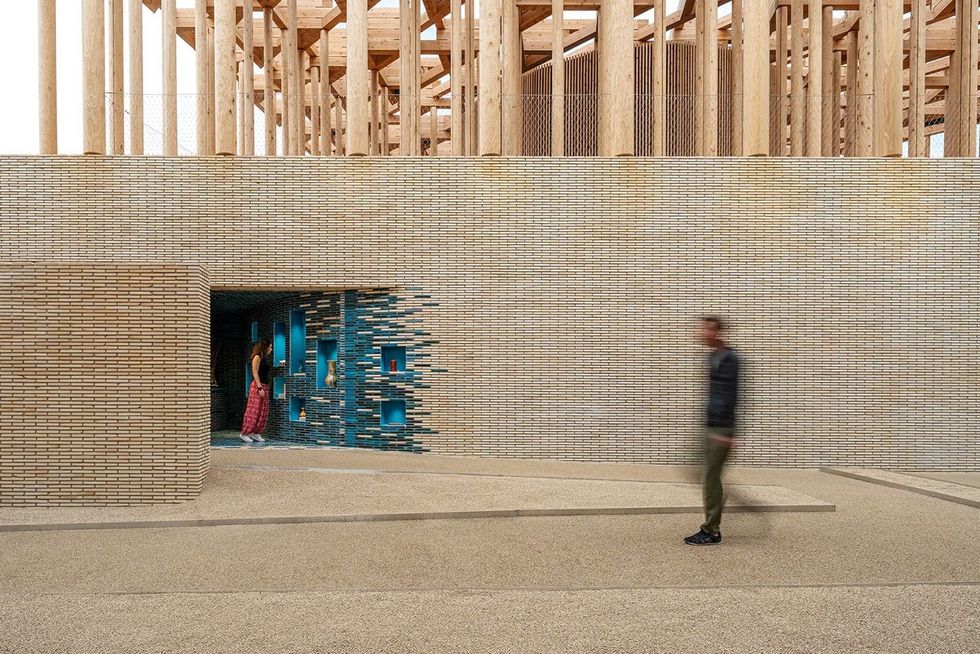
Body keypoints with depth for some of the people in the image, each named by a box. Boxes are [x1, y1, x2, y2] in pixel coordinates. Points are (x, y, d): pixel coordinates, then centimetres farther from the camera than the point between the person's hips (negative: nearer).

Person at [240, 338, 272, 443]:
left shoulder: (265, 358, 17)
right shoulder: (257, 357, -7)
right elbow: (255, 373, -13)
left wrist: (265, 388, 12)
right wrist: (260, 387, -19)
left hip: (265, 386, 9)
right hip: (257, 386, -9)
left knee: (263, 412, 6)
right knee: (254, 410, -8)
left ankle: (256, 433, 10)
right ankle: (245, 433, -2)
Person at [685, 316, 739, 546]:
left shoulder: (728, 358, -14)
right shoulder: (714, 356, 15)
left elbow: (730, 396, -18)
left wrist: (724, 431, -21)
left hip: (720, 429, -9)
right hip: (712, 427, 9)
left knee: (711, 478, -5)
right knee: (712, 478, 13)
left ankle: (711, 531, 2)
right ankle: (712, 528, 21)